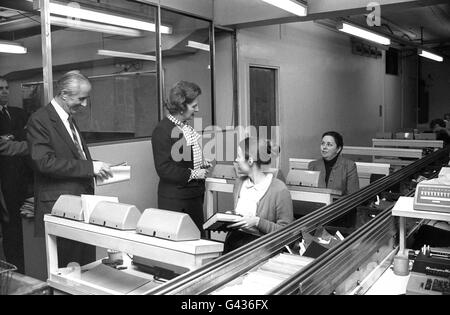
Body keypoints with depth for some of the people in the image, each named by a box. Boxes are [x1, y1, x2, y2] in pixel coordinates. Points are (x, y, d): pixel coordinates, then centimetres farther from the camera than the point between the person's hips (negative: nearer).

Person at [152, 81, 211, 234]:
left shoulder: (187, 126, 10)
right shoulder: (162, 130, -17)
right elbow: (163, 169, -21)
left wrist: (202, 163, 8)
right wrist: (193, 173, -19)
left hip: (195, 196, 9)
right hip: (175, 200, -9)